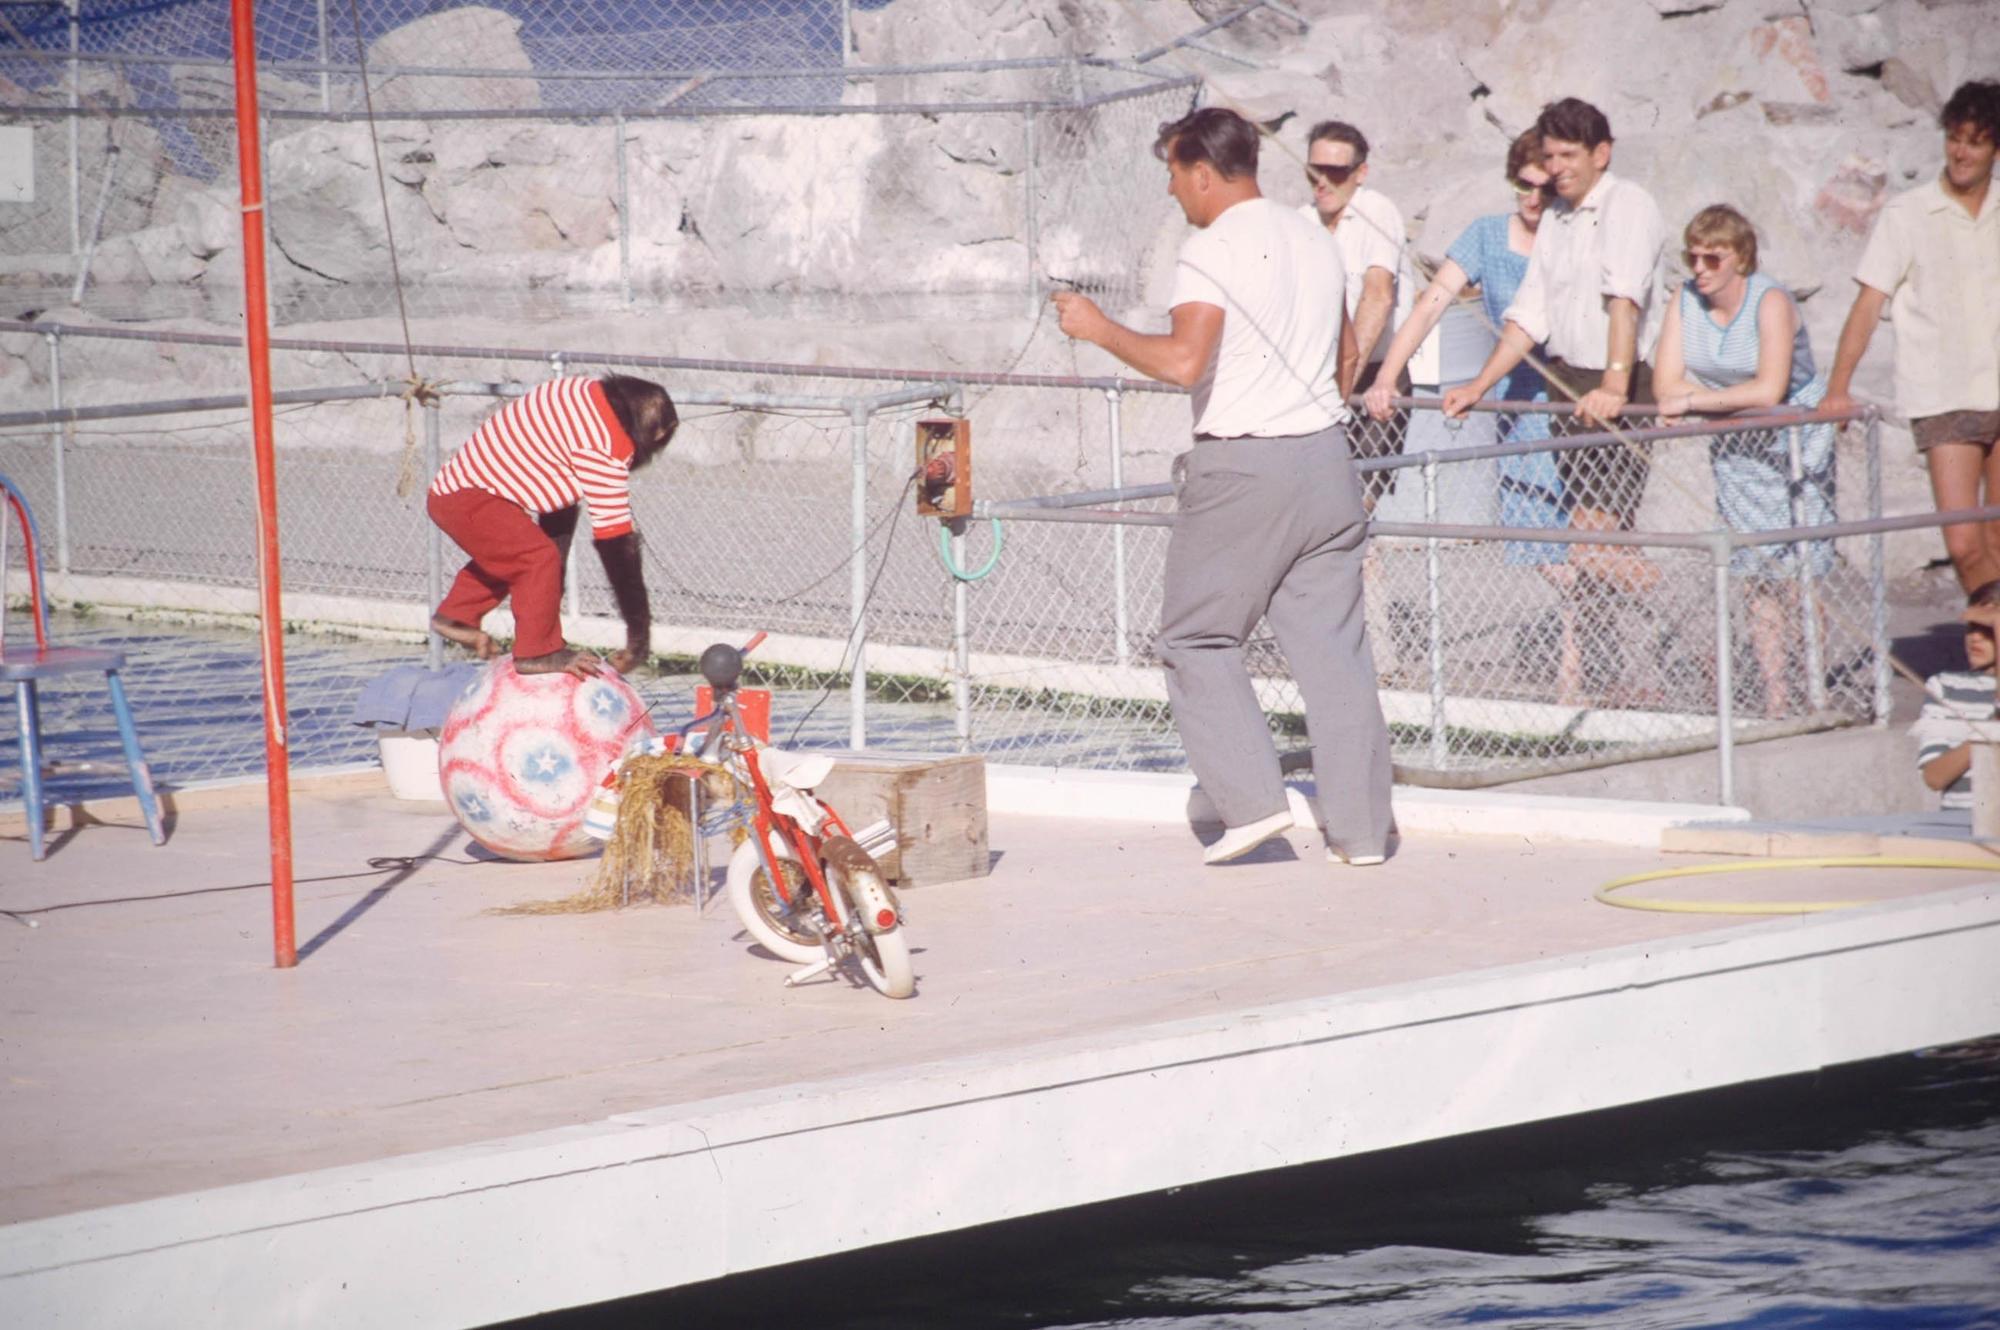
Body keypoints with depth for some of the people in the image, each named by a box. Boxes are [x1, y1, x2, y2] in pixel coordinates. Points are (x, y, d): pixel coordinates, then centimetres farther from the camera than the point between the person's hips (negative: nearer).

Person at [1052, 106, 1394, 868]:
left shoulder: (1212, 251, -11)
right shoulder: (1315, 242, 12)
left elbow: (1183, 360, -24)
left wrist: (1099, 328, -11)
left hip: (1241, 465, -7)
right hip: (1325, 457, 7)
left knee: (1196, 640, 6)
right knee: (1331, 643, 8)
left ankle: (1252, 799, -4)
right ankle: (1361, 826, 7)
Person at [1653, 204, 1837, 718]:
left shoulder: (1770, 302, -19)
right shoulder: (1684, 302, -5)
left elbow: (1769, 391, -28)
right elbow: (1665, 385, -11)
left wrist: (1697, 400, -22)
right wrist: (1741, 395, -17)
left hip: (1796, 438, -4)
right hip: (1737, 445, 4)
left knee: (1796, 571, -8)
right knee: (1759, 572, 1)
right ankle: (1775, 693, 3)